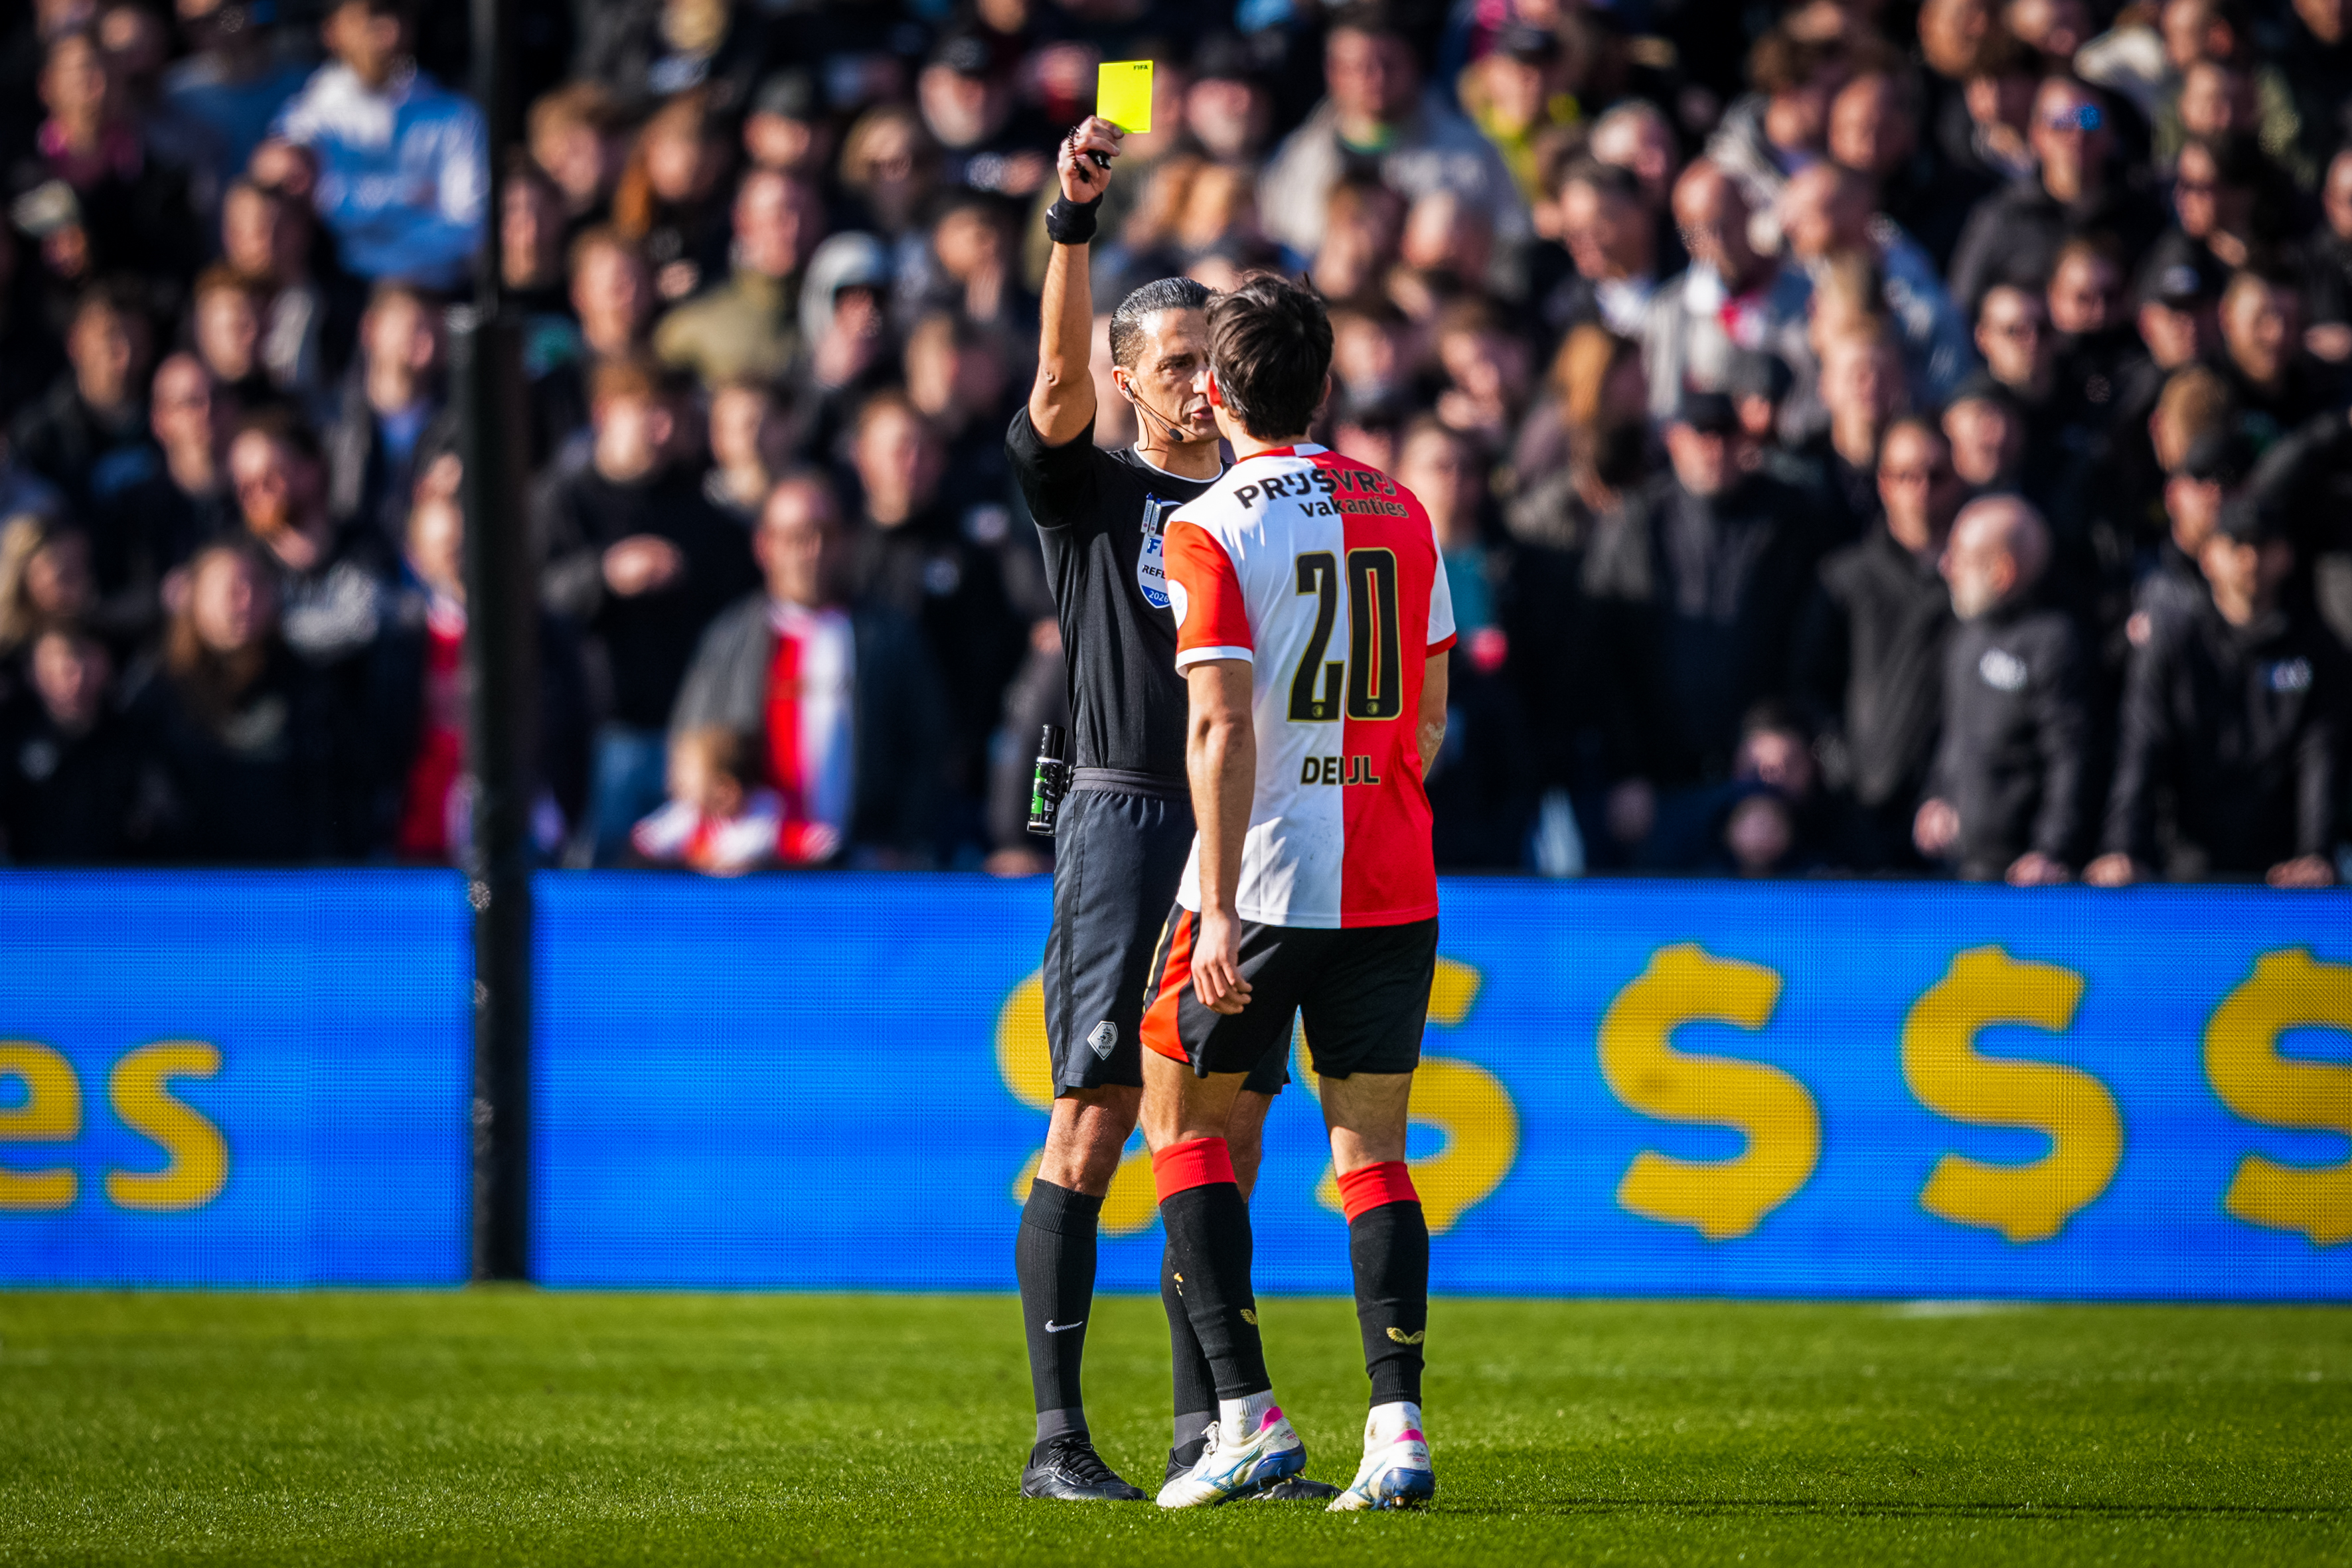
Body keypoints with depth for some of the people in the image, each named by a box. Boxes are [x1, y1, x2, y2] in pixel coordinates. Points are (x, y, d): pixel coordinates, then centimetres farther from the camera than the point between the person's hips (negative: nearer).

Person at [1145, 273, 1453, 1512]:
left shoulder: (1210, 530, -9)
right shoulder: (1401, 513, 9)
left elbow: (1221, 728, -17)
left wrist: (1220, 907, -18)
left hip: (1265, 885, -5)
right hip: (1393, 885, 5)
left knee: (1182, 1123, 8)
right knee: (1371, 1146, 8)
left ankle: (1250, 1418, -1)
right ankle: (1397, 1433, -3)